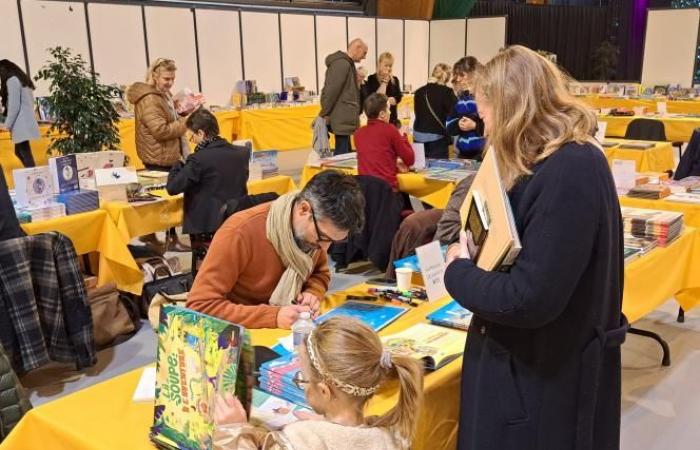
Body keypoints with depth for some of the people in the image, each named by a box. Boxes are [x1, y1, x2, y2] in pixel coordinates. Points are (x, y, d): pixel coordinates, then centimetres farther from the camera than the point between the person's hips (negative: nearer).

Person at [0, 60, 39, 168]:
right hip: (26, 122, 9)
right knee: (19, 152, 13)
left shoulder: (12, 80, -8)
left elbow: (14, 105, -14)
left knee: (25, 154, -10)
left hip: (21, 124, -9)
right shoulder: (22, 79, 19)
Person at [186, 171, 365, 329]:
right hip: (243, 334, -4)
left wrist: (312, 293, -11)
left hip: (289, 331, 4)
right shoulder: (240, 232, -25)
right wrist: (273, 316, -30)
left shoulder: (315, 229, -8)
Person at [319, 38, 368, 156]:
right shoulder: (341, 64, -15)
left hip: (344, 118, 10)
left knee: (345, 151, 13)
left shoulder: (347, 63, 18)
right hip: (342, 119, -10)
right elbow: (331, 91, -19)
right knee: (342, 153, -8)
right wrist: (325, 114, -15)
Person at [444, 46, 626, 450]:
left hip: (550, 377, -9)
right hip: (533, 360, 9)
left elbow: (530, 299, -30)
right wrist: (477, 251, -5)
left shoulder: (569, 173, -27)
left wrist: (459, 271, -15)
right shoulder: (564, 159, 5)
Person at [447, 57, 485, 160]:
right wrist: (458, 124, -9)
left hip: (483, 152, -6)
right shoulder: (460, 98, 14)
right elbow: (449, 127, 11)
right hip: (463, 153, 6)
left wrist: (475, 126, -20)